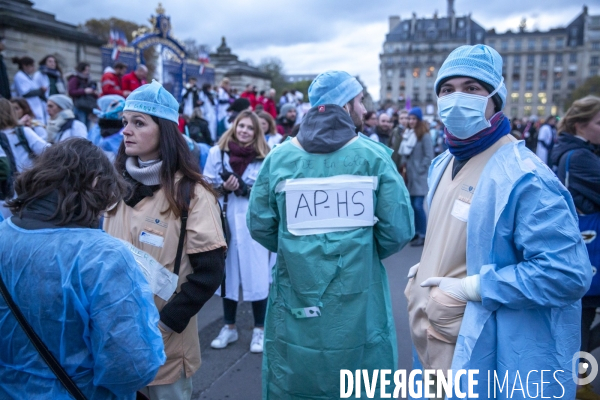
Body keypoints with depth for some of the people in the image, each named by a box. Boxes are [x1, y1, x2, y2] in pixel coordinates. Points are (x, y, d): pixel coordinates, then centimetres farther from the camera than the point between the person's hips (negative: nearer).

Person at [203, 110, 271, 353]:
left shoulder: (264, 156, 1)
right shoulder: (217, 152, 4)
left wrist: (249, 190, -14)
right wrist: (224, 187, -11)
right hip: (225, 221, 2)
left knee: (256, 275, 1)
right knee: (227, 273, 10)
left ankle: (259, 329, 16)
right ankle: (229, 327, 26)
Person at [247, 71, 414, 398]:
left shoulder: (279, 157, -5)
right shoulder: (374, 156, -9)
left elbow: (259, 226, -5)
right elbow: (398, 230, -11)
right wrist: (365, 253, 9)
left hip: (295, 305, 2)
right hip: (357, 306, -1)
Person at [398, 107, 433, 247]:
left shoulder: (424, 135, -10)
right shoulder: (407, 133, 11)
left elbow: (429, 156, -12)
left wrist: (420, 170, -12)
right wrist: (404, 164, 3)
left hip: (420, 176, -7)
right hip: (409, 175, 7)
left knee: (418, 206, -8)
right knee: (411, 205, 10)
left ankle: (423, 235, 2)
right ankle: (416, 232, 21)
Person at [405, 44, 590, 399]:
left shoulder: (524, 177, -21)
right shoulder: (442, 166, 6)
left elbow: (568, 274, -26)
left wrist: (472, 287, -23)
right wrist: (424, 278, 10)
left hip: (486, 353, -8)